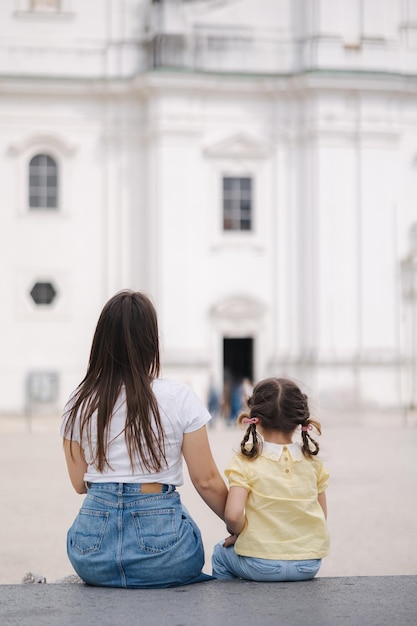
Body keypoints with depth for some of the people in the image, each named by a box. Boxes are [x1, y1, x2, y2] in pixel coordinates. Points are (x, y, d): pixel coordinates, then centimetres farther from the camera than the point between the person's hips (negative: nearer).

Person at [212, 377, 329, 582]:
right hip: (309, 564, 4)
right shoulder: (312, 462, 0)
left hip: (261, 565, -4)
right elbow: (322, 515, 6)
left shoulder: (246, 463, -12)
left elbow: (232, 515, -21)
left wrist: (237, 532, -1)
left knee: (221, 553, 28)